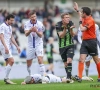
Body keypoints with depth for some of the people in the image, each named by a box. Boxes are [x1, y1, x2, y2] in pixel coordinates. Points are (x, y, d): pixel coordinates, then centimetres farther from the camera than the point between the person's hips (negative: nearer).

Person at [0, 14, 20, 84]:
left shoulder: (10, 27, 19)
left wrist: (17, 46, 21)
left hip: (8, 47, 9)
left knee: (8, 63, 6)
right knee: (11, 61, -18)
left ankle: (7, 79, 8)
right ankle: (6, 78, -15)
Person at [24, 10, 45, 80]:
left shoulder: (39, 24, -11)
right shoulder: (27, 24, -7)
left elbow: (41, 35, -11)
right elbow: (26, 34, -19)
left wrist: (36, 31, -32)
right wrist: (30, 30, -41)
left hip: (38, 44, -3)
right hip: (30, 45, 3)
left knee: (40, 59, -18)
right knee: (28, 62, 8)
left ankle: (43, 76, -20)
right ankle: (30, 76, 29)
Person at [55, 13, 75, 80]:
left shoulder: (70, 23, -5)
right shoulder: (58, 25, -10)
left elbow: (72, 35, -5)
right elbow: (61, 36, -18)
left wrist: (71, 29, -25)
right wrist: (65, 29, -34)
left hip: (70, 46, 0)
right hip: (62, 46, 0)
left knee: (69, 60, -19)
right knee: (65, 63, 6)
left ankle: (69, 76, -22)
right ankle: (69, 76, 19)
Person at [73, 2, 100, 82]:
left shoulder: (91, 20, -16)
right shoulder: (85, 19, 8)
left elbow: (82, 29, -24)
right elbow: (81, 15, 35)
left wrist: (80, 22, -10)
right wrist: (77, 10, 39)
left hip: (91, 42, -7)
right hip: (84, 42, 7)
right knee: (81, 60, -7)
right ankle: (80, 77, -14)